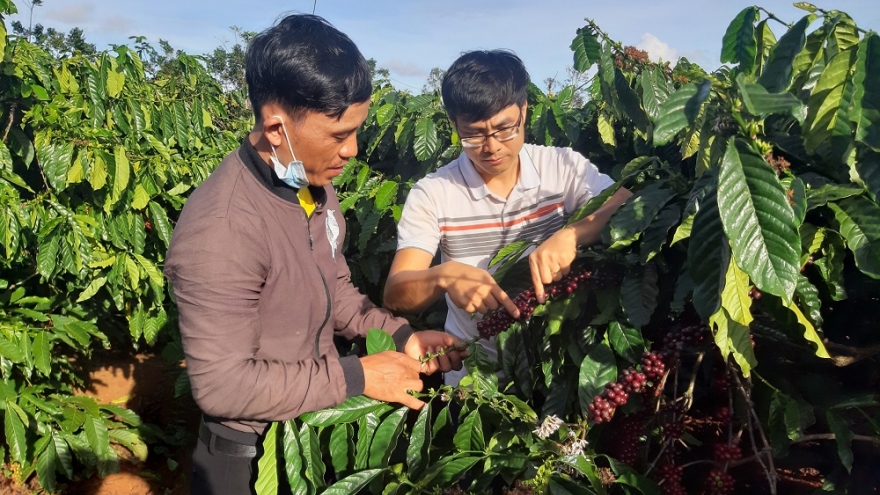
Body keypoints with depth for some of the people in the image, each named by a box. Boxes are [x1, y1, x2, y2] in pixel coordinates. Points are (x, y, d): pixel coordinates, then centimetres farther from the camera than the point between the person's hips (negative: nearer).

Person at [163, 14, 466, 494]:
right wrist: (356, 377, -24)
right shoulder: (219, 229, -31)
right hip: (252, 454, -7)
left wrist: (401, 335, -6)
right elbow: (222, 384, -28)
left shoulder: (316, 188, -4)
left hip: (317, 425, 8)